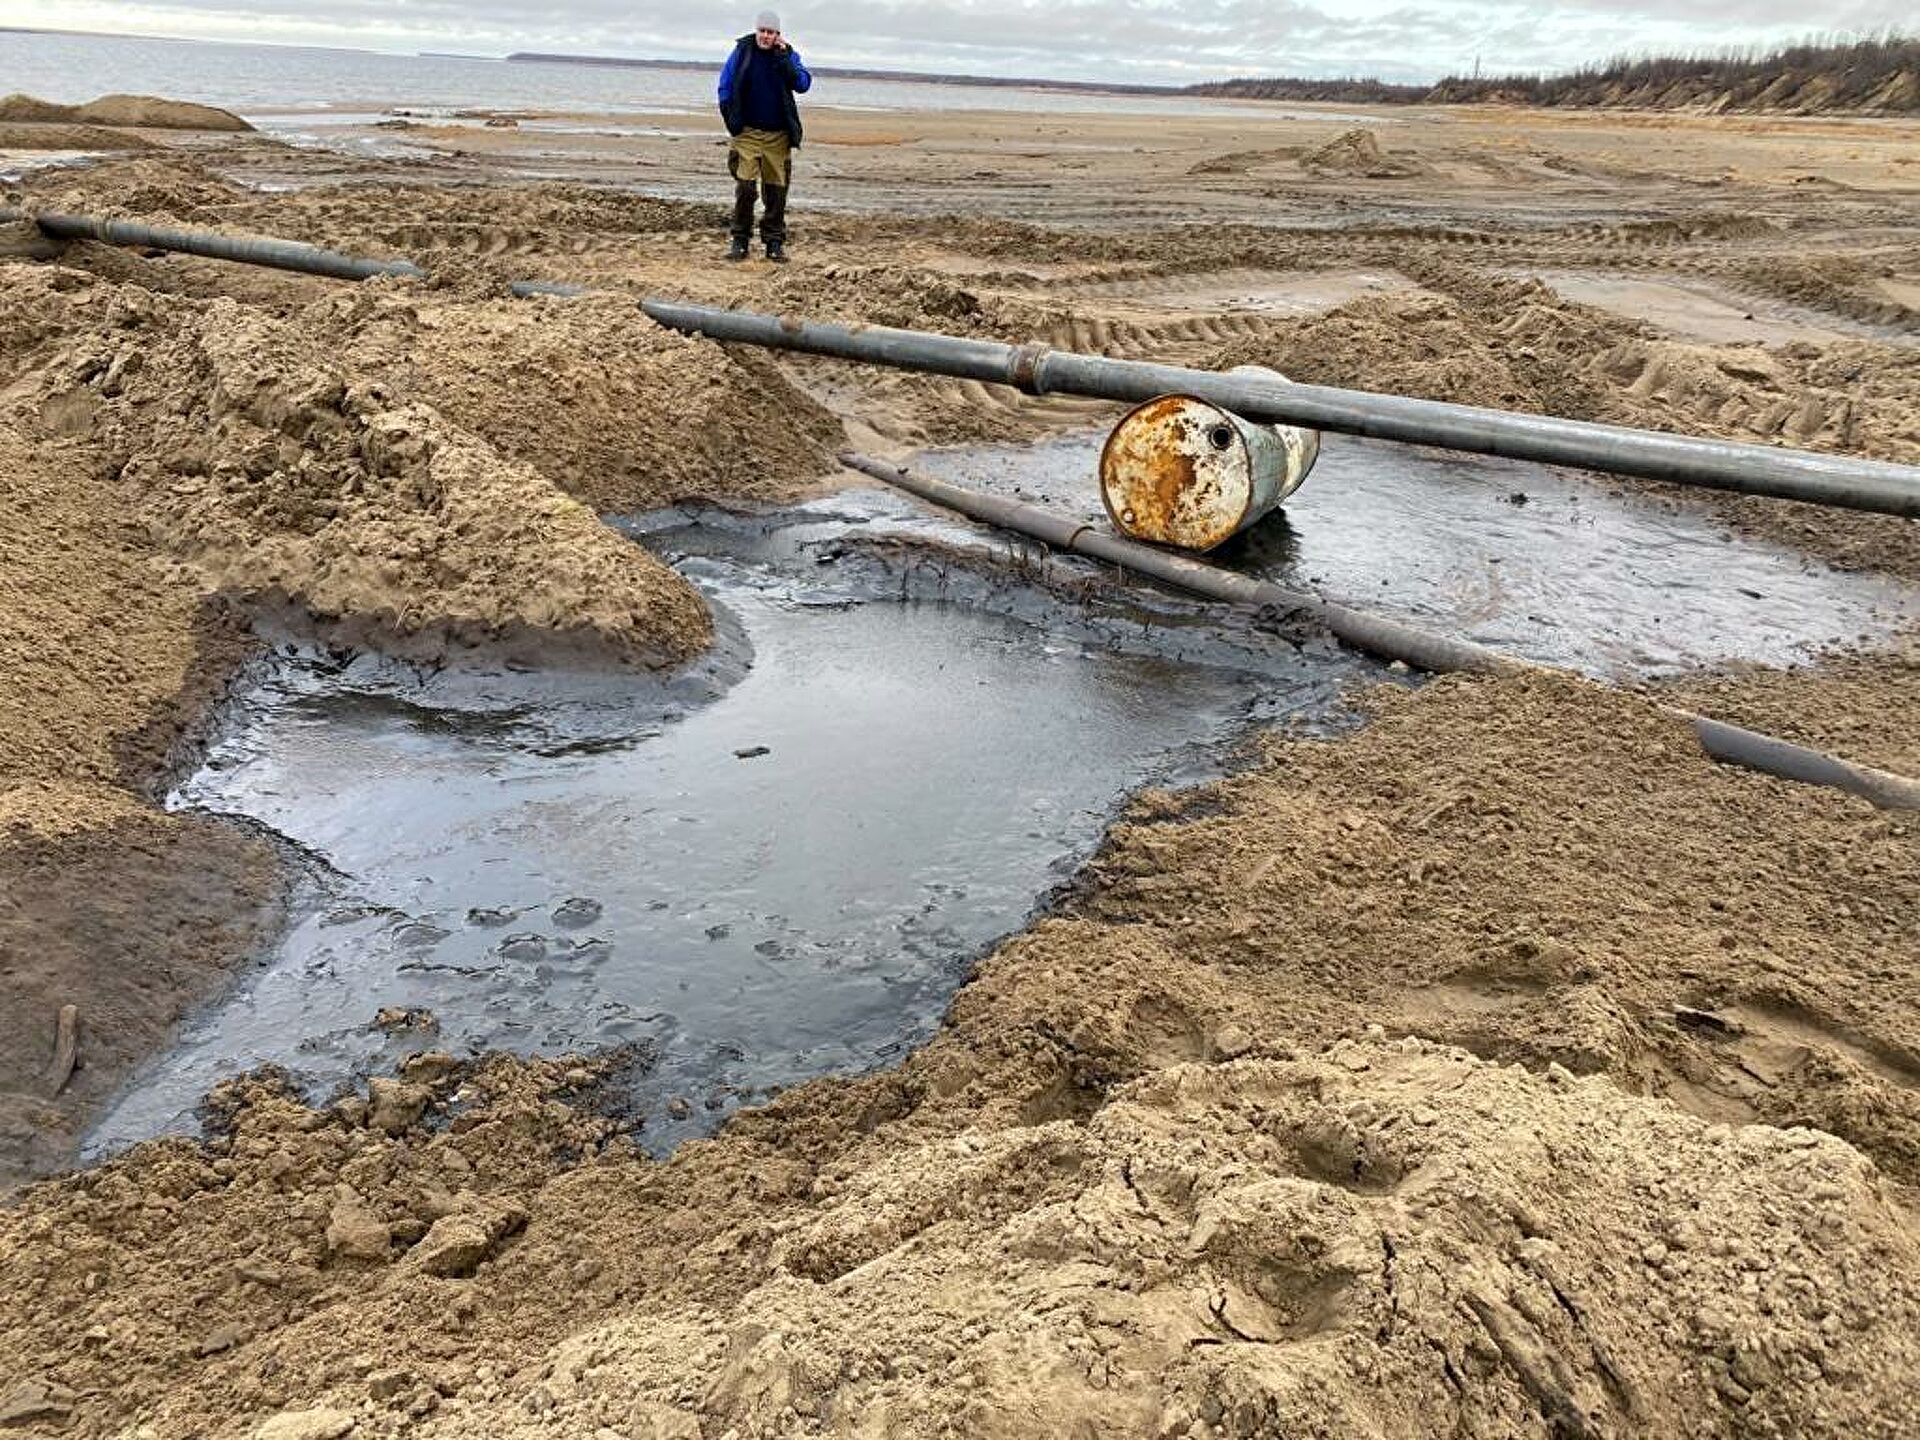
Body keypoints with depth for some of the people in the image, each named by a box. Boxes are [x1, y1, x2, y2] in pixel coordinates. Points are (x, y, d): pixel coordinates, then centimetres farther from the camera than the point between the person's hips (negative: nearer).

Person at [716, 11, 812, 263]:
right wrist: (731, 119, 1)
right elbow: (725, 86, 7)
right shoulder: (742, 51, 3)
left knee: (776, 189, 3)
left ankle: (775, 242, 12)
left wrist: (783, 58, -16)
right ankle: (740, 240, -2)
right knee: (745, 186, -10)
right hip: (747, 132, -1)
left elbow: (803, 85, -11)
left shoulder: (788, 55, 4)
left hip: (778, 135, 1)